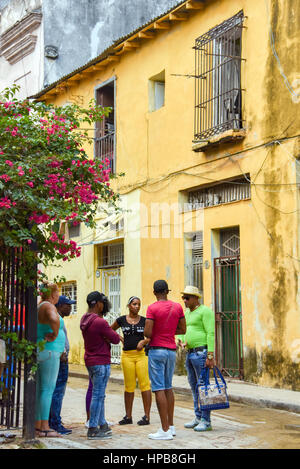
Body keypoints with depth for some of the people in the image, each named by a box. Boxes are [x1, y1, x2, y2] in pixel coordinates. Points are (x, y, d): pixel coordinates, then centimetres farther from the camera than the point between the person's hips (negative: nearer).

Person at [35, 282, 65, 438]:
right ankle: (44, 427, -7)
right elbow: (54, 320, -36)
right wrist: (55, 335, -20)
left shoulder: (39, 307, 15)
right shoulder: (49, 306, -13)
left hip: (39, 351, 10)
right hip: (49, 351, -10)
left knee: (40, 389, 11)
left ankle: (38, 425, 15)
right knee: (48, 389, -7)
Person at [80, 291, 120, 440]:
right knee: (98, 395, -5)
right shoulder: (100, 322, -22)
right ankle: (93, 430, -2)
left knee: (99, 394, 17)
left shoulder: (84, 319, 7)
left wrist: (106, 338, -7)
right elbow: (116, 339, -14)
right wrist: (109, 337, 5)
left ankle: (103, 425, 26)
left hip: (90, 361, 10)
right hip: (101, 362, -10)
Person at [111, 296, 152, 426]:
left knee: (144, 384, -6)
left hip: (141, 354, -1)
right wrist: (120, 338, 9)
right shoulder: (121, 320, 6)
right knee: (129, 386, 8)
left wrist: (144, 341, -10)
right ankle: (128, 416, 17)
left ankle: (147, 416, -1)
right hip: (127, 355, 1)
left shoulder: (144, 320, 4)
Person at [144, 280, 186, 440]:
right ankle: (171, 426, 21)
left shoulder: (152, 308, -11)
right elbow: (183, 330, 11)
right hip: (171, 351, 6)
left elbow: (147, 333, -16)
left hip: (156, 350, -6)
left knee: (159, 389, -5)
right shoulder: (177, 307, 5)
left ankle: (165, 430, -7)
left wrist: (149, 334, 6)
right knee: (168, 387, 17)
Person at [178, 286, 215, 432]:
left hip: (201, 352, -9)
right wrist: (181, 340, 2)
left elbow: (210, 334, -16)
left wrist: (210, 356, -21)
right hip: (189, 353, 9)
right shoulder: (187, 312, 18)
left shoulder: (205, 311, -9)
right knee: (194, 386, 13)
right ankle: (198, 418, 21)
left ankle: (206, 421, -3)